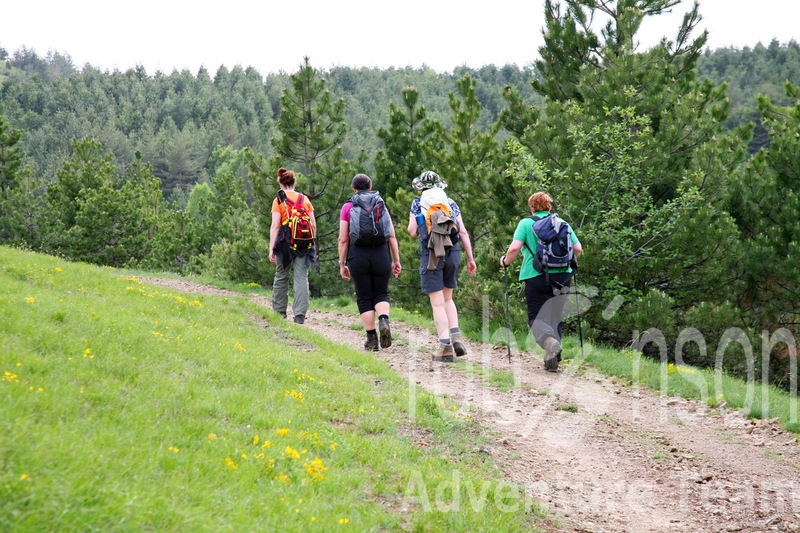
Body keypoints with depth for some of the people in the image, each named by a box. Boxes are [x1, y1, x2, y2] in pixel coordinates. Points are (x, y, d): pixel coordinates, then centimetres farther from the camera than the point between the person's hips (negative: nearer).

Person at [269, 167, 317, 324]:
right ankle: (300, 314, -9)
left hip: (285, 242, -2)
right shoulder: (305, 199, 7)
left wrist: (271, 249, -9)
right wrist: (312, 244, 17)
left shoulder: (278, 201, -2)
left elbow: (275, 226, -9)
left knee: (281, 276, 14)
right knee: (301, 277, 0)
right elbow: (313, 225, 6)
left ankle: (279, 311, 21)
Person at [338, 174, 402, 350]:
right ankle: (384, 321, -15)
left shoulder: (347, 207, 5)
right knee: (381, 294, 14)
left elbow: (343, 239, 1)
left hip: (358, 256, -1)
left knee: (364, 298, 7)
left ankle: (371, 338, 5)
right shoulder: (381, 205, 10)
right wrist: (396, 261, 10)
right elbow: (392, 237, 5)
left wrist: (342, 264, 6)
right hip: (381, 255, 1)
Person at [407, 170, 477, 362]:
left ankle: (445, 346, -11)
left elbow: (412, 231, 2)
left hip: (431, 254, -3)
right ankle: (456, 336, 1)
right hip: (453, 252, 3)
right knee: (447, 298, 19)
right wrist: (470, 258, 11)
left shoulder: (418, 203, 8)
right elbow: (463, 232, 10)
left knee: (437, 303, -2)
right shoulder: (450, 202, 15)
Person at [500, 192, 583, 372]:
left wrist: (505, 262, 8)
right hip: (562, 275, 3)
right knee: (555, 318, 11)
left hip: (536, 276, -3)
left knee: (535, 317, 3)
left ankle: (549, 340, -28)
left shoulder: (526, 223, 0)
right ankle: (553, 359, 6)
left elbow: (514, 248, -12)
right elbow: (577, 249, 6)